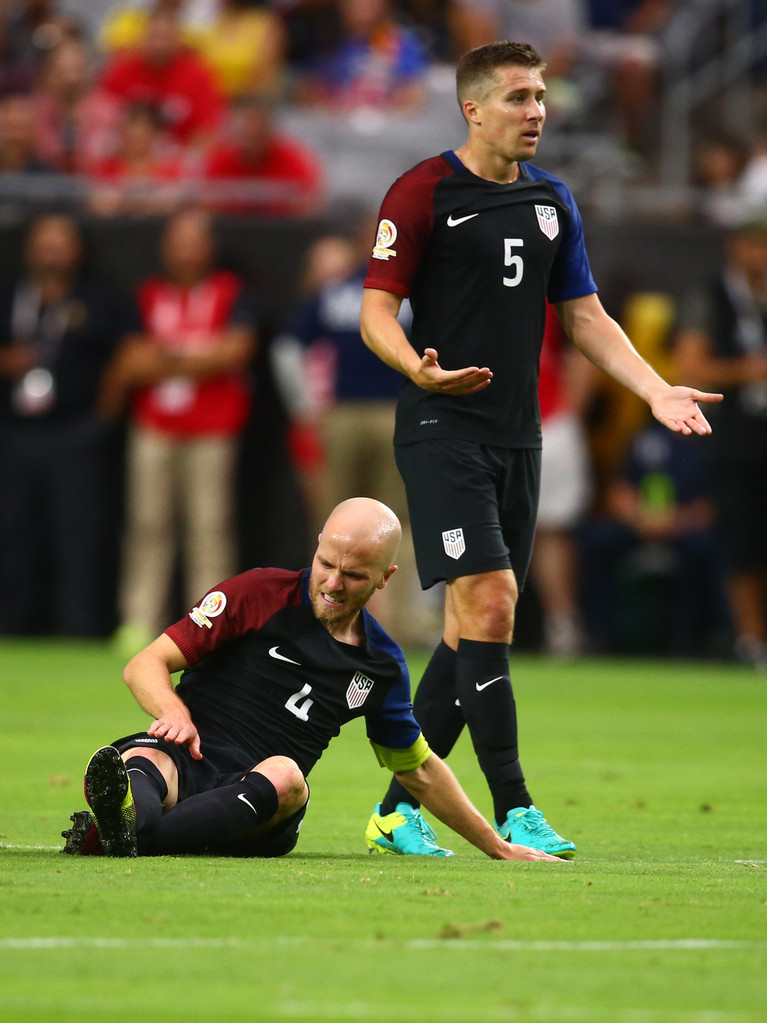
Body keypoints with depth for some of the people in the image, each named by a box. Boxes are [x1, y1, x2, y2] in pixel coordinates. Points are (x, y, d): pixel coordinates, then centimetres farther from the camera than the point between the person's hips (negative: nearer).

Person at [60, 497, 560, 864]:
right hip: (187, 758, -1)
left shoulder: (383, 666, 15)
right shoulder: (260, 594, 5)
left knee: (285, 774, -35)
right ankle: (131, 807, -76)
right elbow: (145, 665, 2)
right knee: (140, 761, -37)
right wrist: (175, 712, -20)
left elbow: (420, 769, 31)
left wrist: (497, 847, 33)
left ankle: (122, 833, -60)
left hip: (257, 814, 1)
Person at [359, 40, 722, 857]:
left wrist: (656, 390, 4)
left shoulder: (552, 201, 13)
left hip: (517, 437, 7)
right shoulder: (422, 194, -7)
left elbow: (585, 316, 17)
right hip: (443, 431, -7)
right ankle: (513, 810, -15)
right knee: (488, 601, -17)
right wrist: (420, 369, -29)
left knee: (471, 629, 7)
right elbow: (376, 313, -9)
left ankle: (398, 807, 15)